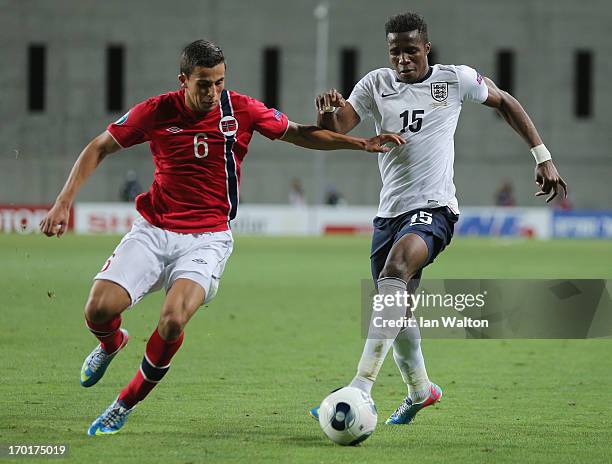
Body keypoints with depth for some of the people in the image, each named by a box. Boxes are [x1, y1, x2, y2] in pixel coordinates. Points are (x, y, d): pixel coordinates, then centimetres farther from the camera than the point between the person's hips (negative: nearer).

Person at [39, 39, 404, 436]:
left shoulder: (242, 110, -5)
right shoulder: (157, 112, -5)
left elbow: (299, 134, 11)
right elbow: (99, 148, 5)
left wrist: (361, 143, 3)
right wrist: (64, 202, -4)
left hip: (207, 238, -1)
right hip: (153, 230, 1)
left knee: (173, 321, -27)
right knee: (99, 309, -17)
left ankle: (126, 404, -2)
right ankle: (111, 344, 24)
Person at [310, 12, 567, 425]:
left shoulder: (456, 80, 0)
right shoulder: (376, 84, 5)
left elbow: (504, 102, 16)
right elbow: (335, 130, -4)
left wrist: (543, 157, 14)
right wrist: (328, 112, -28)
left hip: (434, 209, -5)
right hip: (390, 212, 5)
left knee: (394, 270, -32)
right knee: (396, 309, 13)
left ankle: (362, 387, -39)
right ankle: (420, 390, 42)